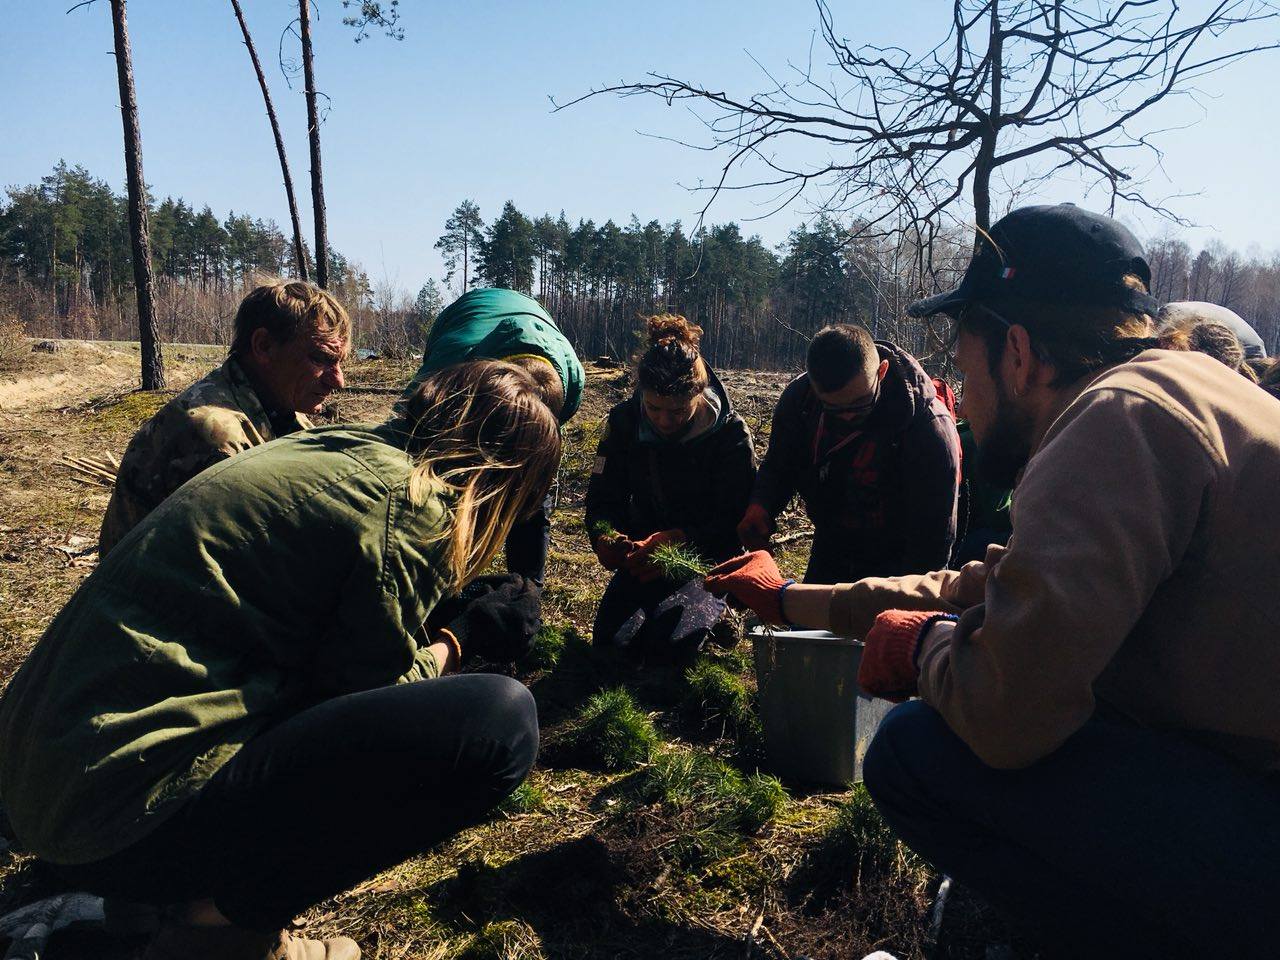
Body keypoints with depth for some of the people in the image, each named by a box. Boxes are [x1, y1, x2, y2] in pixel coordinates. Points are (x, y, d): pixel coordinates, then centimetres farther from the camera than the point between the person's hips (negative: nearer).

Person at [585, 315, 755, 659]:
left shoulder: (730, 434, -17)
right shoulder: (624, 421, -8)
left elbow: (739, 520, -18)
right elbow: (604, 497, -6)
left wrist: (678, 539, -37)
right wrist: (605, 537, -31)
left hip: (707, 556, -3)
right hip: (647, 552, 3)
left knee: (669, 639, -24)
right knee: (611, 638, -16)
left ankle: (715, 610, 9)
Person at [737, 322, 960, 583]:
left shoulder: (930, 429, -30)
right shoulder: (799, 397, -18)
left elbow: (933, 541, -23)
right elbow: (779, 466, -1)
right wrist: (760, 506, -22)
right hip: (829, 551, 4)